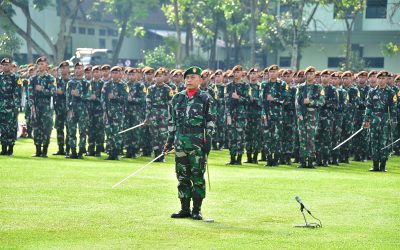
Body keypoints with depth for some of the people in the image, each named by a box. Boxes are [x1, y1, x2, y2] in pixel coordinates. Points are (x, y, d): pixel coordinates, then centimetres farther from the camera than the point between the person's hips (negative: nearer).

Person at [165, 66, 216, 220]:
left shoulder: (205, 99, 2)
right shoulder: (177, 98, 12)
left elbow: (210, 121, 1)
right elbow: (172, 121, 16)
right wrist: (170, 140, 13)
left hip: (197, 141, -4)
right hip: (180, 141, 4)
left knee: (198, 176, -2)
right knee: (182, 177, 6)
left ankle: (197, 210, 3)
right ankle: (185, 209, 13)